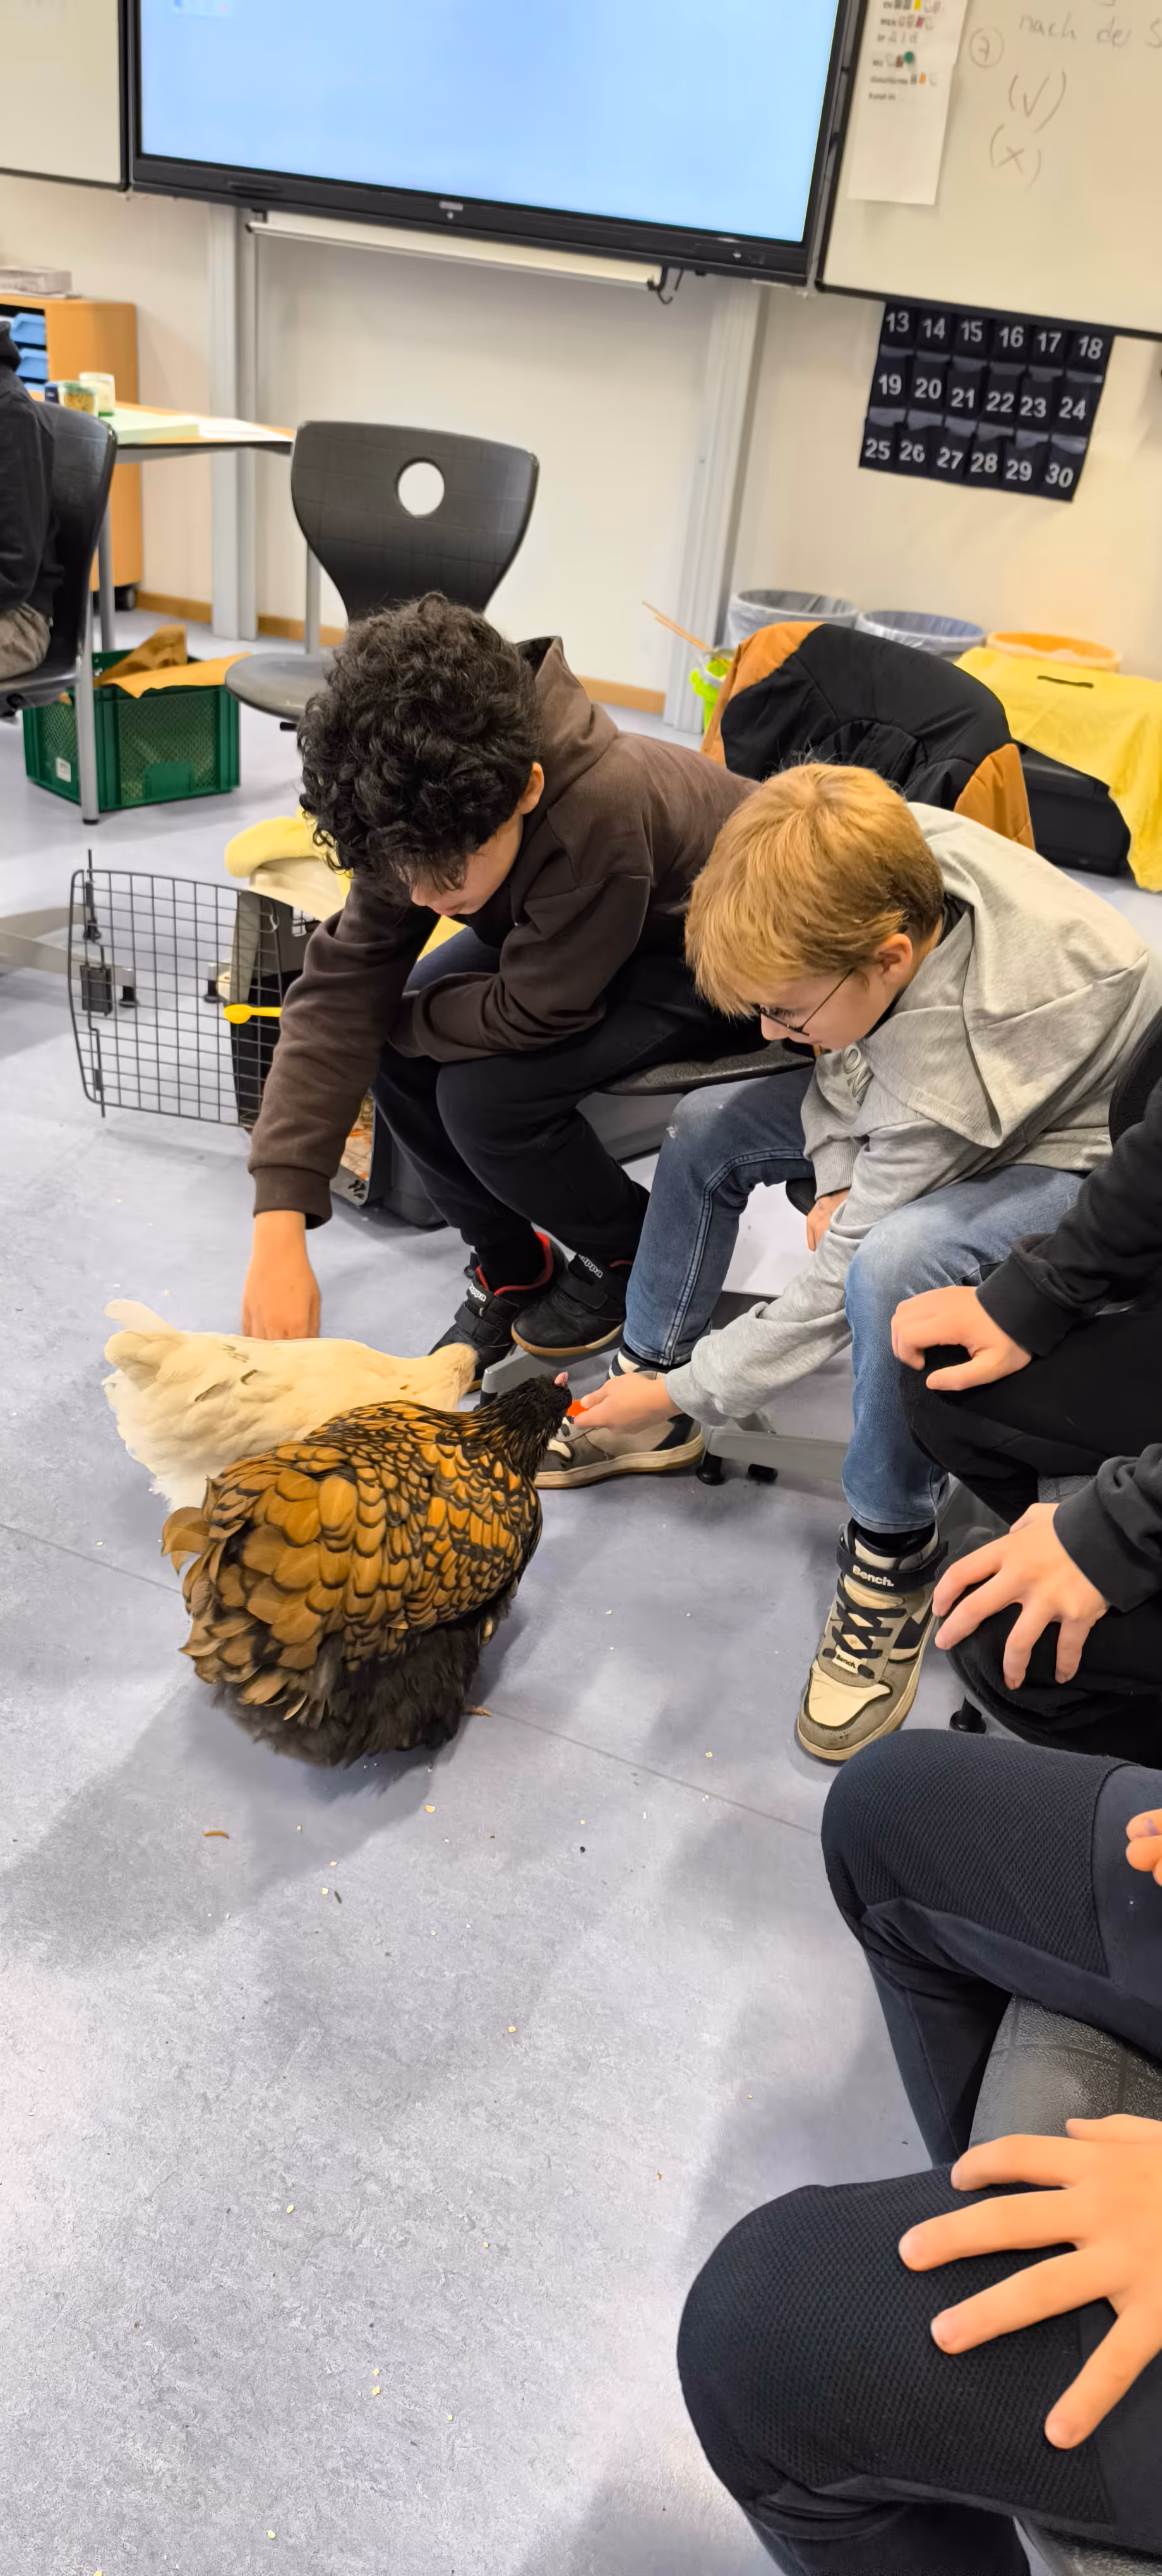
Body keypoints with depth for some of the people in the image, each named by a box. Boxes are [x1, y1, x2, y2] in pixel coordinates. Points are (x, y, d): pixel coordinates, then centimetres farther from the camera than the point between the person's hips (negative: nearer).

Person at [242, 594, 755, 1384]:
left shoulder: (603, 813, -41)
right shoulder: (430, 813, -20)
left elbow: (528, 1014, -32)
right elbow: (343, 985, -22)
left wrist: (391, 1015, -13)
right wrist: (279, 1226, -29)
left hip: (713, 959, -7)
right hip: (572, 936, 7)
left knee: (483, 1094, -25)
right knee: (399, 1049, -12)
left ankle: (637, 1260, 3)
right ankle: (510, 1266, 9)